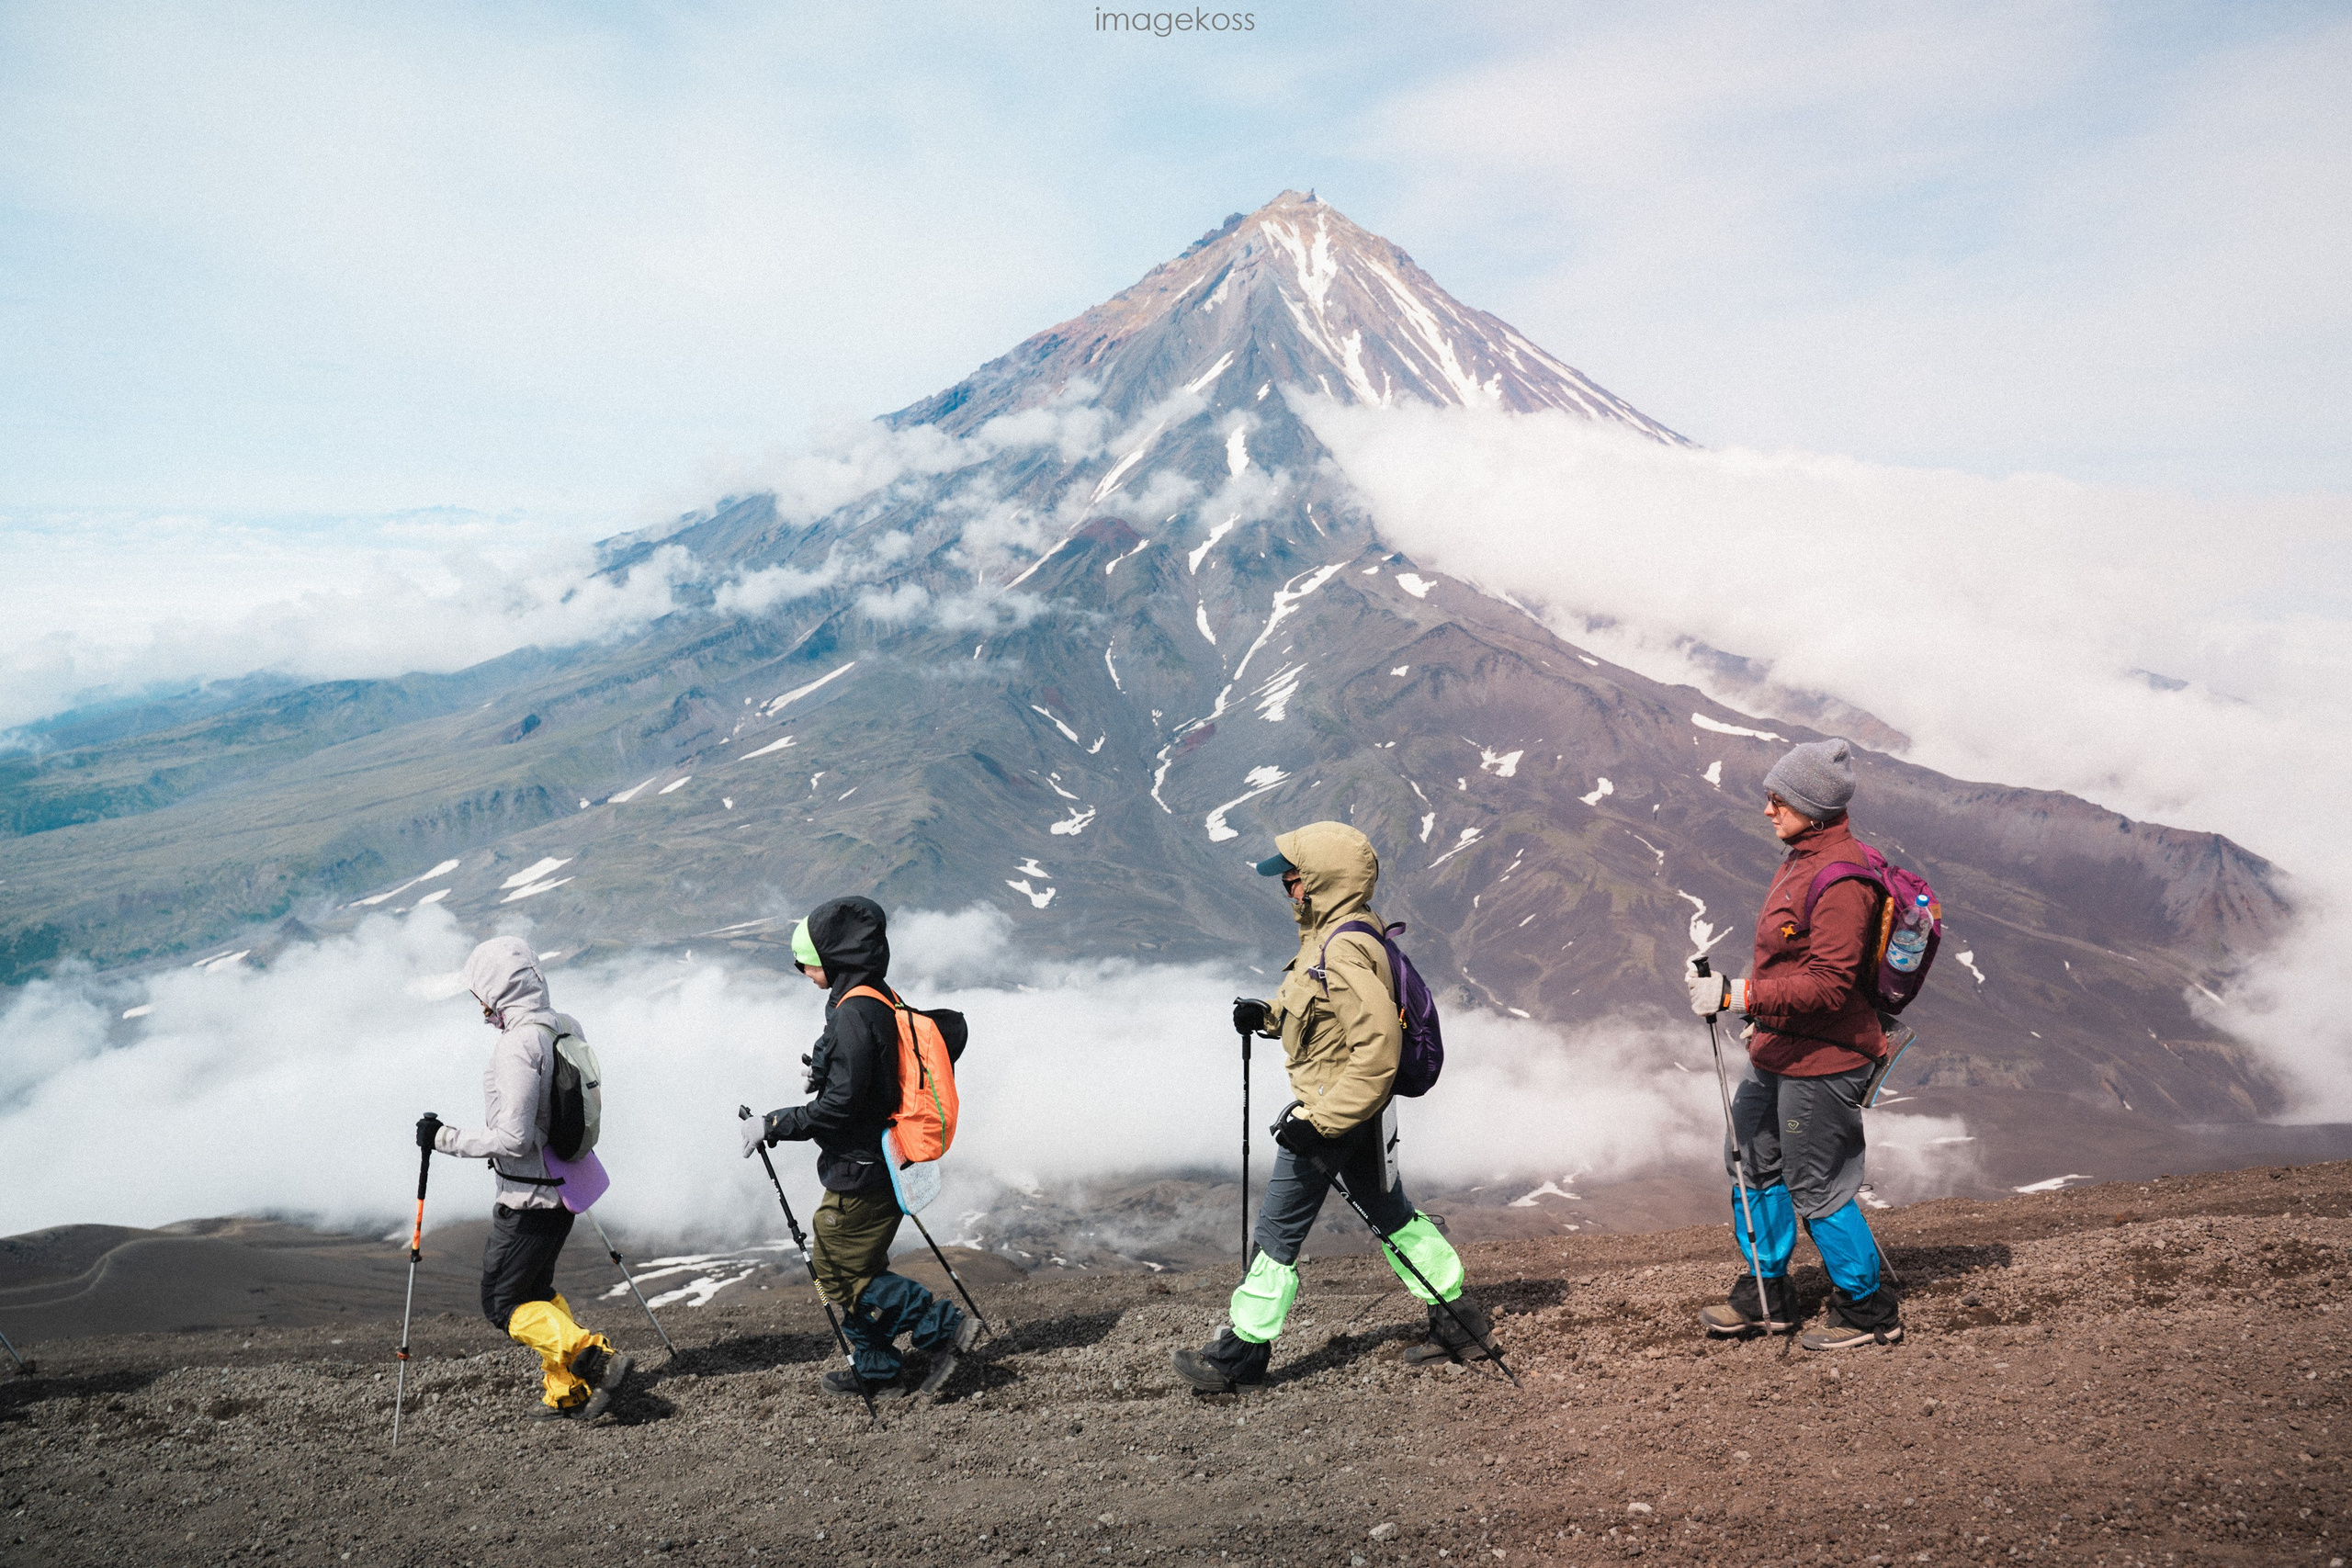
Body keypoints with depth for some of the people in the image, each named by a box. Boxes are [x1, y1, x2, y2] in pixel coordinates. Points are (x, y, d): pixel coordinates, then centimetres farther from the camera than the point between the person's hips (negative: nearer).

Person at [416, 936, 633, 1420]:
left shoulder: (518, 1046, -24)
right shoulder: (567, 1028, 2)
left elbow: (512, 1138, -25)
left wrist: (444, 1138, -14)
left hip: (527, 1198, -9)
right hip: (563, 1187, 9)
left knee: (503, 1304, 5)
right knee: (536, 1289, 22)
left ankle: (595, 1358, -6)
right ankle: (567, 1391, 23)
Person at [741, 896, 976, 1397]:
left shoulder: (853, 1014, -22)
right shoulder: (885, 1002, 8)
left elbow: (839, 1105, -23)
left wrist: (772, 1125, -16)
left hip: (859, 1171, -10)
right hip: (880, 1165, 10)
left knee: (838, 1275, 1)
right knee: (857, 1268, 19)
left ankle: (944, 1326, -3)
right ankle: (876, 1370, 26)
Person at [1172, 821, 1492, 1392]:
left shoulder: (1341, 953, -26)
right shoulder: (1347, 933, 6)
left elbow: (1378, 1044, -30)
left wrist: (1321, 1122, -27)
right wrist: (1269, 1015, 8)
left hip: (1334, 1114, -10)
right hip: (1360, 1111, 10)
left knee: (1277, 1231, 1)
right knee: (1391, 1214, 20)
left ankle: (1243, 1350, 13)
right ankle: (1459, 1319, 29)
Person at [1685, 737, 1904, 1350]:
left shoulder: (1842, 877, -23)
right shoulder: (1804, 857, 9)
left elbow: (1828, 984, -28)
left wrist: (1738, 995, -30)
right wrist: (1763, 1020, 25)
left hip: (1821, 1060, -11)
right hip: (1780, 1052, 11)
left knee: (1817, 1187, 2)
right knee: (1753, 1162, 19)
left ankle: (1868, 1311, 20)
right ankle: (1766, 1295, 33)